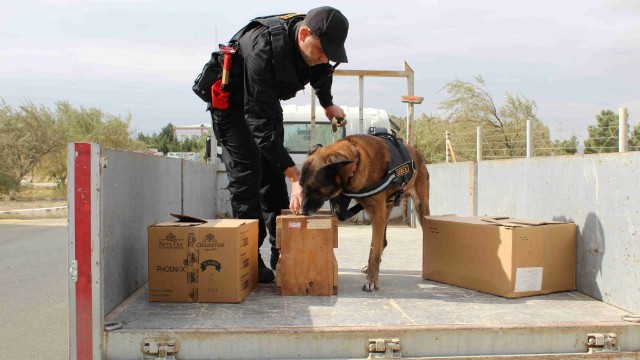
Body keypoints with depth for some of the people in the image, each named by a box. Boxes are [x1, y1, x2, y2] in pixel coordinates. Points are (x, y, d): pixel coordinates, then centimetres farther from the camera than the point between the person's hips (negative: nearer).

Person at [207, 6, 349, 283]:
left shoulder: (314, 43, -17)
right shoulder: (262, 49, -40)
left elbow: (320, 72, 11)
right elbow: (261, 125, -40)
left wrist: (328, 104, 22)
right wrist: (295, 175, -41)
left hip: (266, 101, 7)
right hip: (232, 102, -7)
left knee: (273, 176, 3)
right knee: (247, 176, -14)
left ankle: (281, 254, 8)